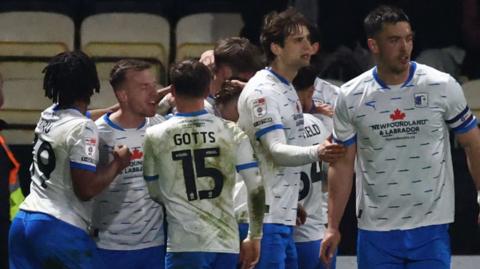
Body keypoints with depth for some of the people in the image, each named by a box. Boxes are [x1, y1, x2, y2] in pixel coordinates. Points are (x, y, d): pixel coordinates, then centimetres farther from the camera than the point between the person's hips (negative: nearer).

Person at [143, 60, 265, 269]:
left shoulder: (155, 136, -2)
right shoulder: (231, 133, 2)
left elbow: (153, 193, 8)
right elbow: (257, 187, 0)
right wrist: (254, 237, 10)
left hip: (185, 245, -3)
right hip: (227, 243, 3)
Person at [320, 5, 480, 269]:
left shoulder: (442, 86, -3)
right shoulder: (350, 97, 0)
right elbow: (342, 163, 7)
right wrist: (333, 227, 4)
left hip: (431, 227, -1)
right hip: (374, 230, 1)